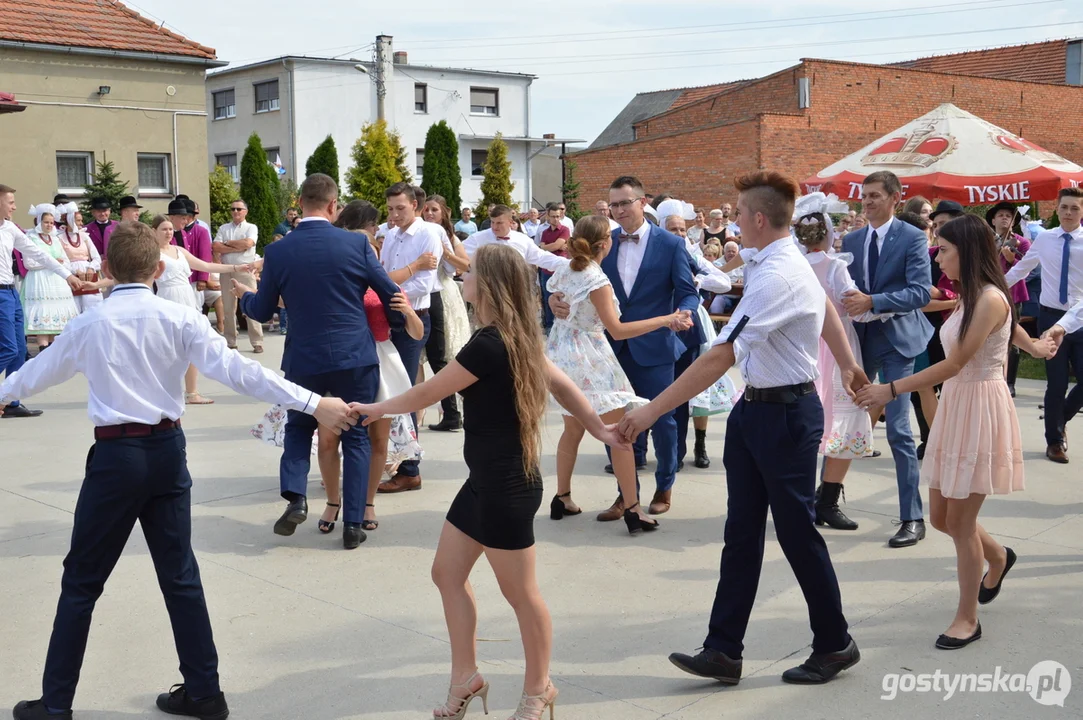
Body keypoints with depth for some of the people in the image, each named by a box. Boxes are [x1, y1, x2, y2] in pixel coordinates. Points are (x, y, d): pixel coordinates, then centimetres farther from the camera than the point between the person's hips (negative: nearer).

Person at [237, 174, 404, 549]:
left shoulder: (277, 251, -5)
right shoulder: (356, 243, -8)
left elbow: (263, 311, 6)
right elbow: (391, 294, 0)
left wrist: (244, 296, 29)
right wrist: (400, 322, 22)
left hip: (304, 359, 1)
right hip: (356, 357, -1)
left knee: (298, 427, 24)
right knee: (356, 437, 10)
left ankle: (295, 497, 4)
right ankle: (353, 524, 10)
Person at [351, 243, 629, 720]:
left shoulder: (488, 344, -22)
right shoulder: (515, 337, 8)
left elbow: (427, 394, -13)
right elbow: (560, 383, 13)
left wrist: (377, 408, 3)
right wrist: (598, 429, 17)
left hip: (508, 486, -10)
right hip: (487, 480, 10)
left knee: (520, 592, 6)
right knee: (447, 573, 14)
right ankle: (466, 678, 26)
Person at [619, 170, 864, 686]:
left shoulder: (775, 278, -26)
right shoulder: (784, 260, 6)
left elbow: (720, 357, -31)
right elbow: (825, 306, 24)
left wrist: (652, 411, -30)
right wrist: (845, 363, 39)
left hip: (785, 414, -10)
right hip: (754, 410, 10)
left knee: (797, 532, 5)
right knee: (741, 533, 9)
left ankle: (834, 645, 24)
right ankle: (723, 651, 15)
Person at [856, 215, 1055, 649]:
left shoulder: (990, 299, -19)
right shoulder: (969, 296, 9)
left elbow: (955, 364, -24)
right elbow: (1009, 324, 30)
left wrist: (891, 390, -24)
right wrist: (1033, 346, 51)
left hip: (980, 409, -9)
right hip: (955, 406, 9)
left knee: (960, 521, -1)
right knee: (941, 516, 13)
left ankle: (967, 618, 13)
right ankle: (998, 557, 41)